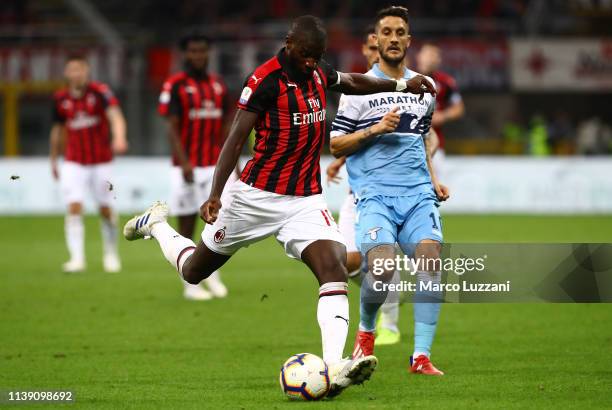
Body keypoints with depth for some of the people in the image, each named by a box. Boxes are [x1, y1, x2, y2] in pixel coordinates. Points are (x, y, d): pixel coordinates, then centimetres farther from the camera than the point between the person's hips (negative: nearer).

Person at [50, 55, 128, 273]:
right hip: (74, 163, 1)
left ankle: (111, 254, 25)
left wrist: (119, 137, -46)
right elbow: (57, 130, 13)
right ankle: (77, 257, -13)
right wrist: (53, 161, 18)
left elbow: (115, 114, -27)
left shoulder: (100, 91, -11)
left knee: (106, 210, 6)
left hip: (101, 161, -1)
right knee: (74, 208, -13)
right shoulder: (60, 98, 0)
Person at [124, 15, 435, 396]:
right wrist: (215, 195, -26)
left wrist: (402, 84, 23)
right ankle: (156, 224, 45)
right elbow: (237, 137, -19)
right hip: (258, 196, -5)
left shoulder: (318, 73, 4)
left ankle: (334, 368, -32)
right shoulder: (265, 79, -17)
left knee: (335, 268, -20)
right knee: (194, 271, 12)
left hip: (307, 200, 5)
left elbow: (353, 82, 27)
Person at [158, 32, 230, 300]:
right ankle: (190, 285, 9)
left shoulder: (218, 85, 10)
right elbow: (172, 128, -10)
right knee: (186, 226, 2)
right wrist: (184, 162, -21)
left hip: (214, 166, 4)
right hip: (187, 167, -4)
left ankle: (213, 274, 16)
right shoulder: (175, 85, -6)